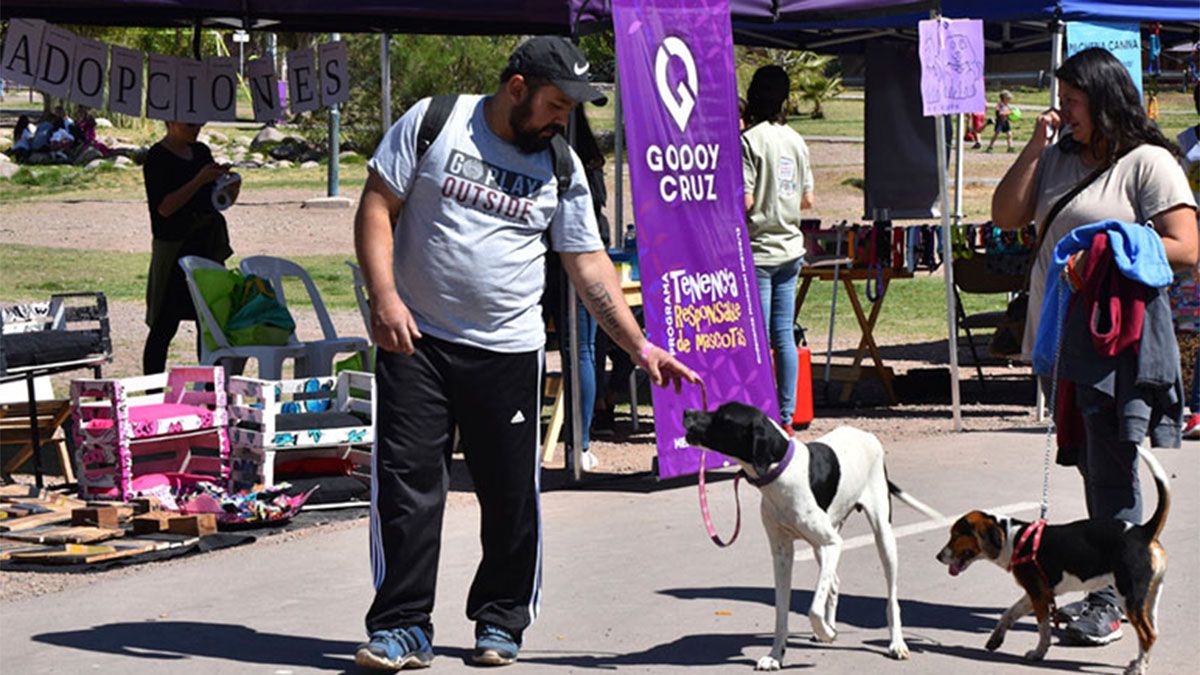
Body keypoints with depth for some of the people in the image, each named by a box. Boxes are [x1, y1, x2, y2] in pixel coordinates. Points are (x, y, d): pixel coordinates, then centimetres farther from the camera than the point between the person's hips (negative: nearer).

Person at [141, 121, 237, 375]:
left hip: (208, 248, 7)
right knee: (165, 325, -6)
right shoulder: (157, 159, -9)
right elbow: (164, 207, -18)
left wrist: (231, 189, -3)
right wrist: (200, 180, -22)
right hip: (174, 250, -7)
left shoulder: (201, 152, 12)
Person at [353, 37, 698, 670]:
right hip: (416, 339, -2)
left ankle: (501, 622, 21)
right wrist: (384, 296, -14)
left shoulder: (560, 167, 5)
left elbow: (589, 265, 7)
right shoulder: (433, 122, -3)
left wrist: (641, 346, 0)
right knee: (406, 481, -5)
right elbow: (377, 206, -2)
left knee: (511, 494, 4)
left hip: (507, 351, 2)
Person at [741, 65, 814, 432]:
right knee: (784, 336, 9)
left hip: (759, 251, -7)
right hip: (790, 248, 7)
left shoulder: (749, 140, -12)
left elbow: (744, 202, -17)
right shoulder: (796, 141, 9)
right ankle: (786, 416, 11)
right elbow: (807, 200, 14)